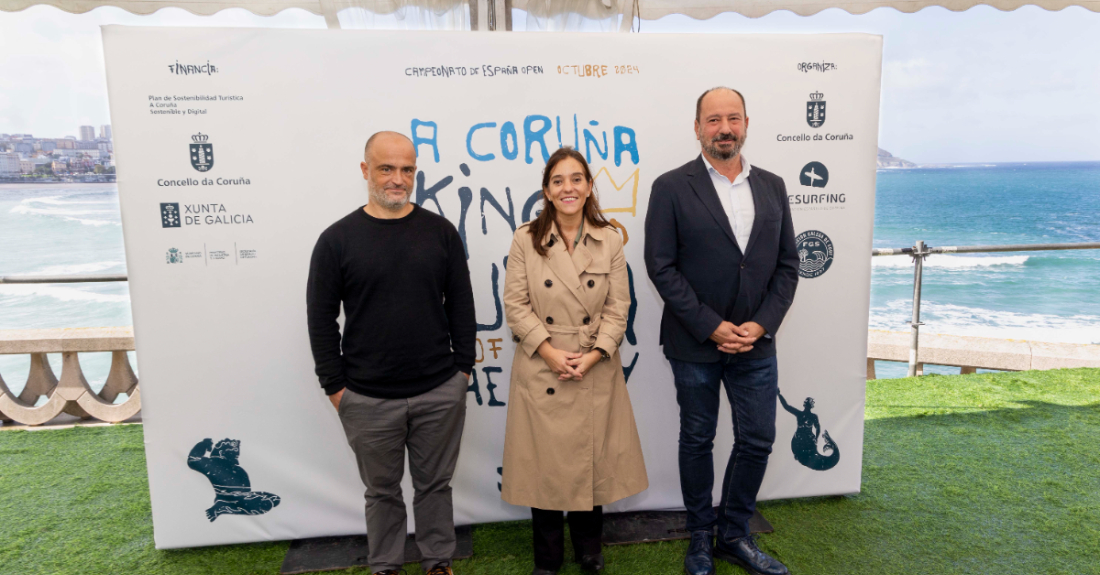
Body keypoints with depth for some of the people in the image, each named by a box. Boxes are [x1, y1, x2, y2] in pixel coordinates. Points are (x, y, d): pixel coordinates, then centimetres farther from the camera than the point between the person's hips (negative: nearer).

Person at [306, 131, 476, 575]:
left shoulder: (441, 232, 1)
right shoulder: (338, 239, -3)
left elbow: (461, 305, 5)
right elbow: (321, 320, 0)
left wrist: (463, 367, 3)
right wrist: (335, 386, -2)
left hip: (440, 393, 1)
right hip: (368, 399, -1)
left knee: (435, 484, 15)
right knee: (382, 490, 16)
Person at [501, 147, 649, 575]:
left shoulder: (610, 241, 1)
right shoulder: (525, 239, -2)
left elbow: (618, 307, -1)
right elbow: (516, 305, -5)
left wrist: (593, 356, -12)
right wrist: (550, 352, -13)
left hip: (596, 372, 1)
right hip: (541, 371, -1)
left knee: (592, 458, 12)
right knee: (544, 462, 8)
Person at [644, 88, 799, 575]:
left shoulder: (771, 187, 6)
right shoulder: (671, 187, -7)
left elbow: (787, 264, 6)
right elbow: (661, 267, -11)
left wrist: (760, 324, -8)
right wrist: (711, 327, -14)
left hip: (755, 343, 4)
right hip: (695, 344, -3)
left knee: (757, 441, 11)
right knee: (697, 441, 12)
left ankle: (734, 534, 33)